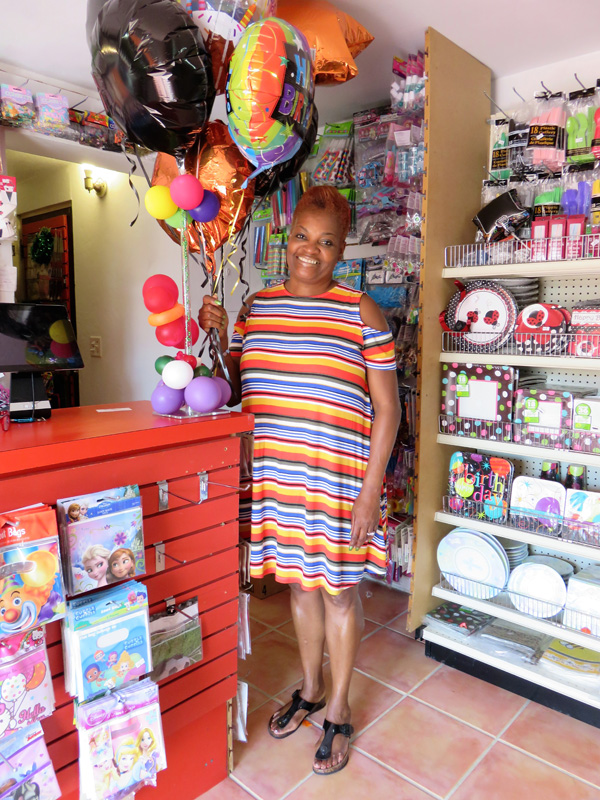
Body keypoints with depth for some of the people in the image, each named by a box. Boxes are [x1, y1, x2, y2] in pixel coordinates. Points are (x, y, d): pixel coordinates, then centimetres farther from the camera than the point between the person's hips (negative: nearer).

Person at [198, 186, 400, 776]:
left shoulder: (361, 312, -7)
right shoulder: (256, 306, 6)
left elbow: (386, 409, -7)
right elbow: (237, 386, 14)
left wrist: (370, 491, -12)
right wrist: (220, 337, -4)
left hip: (337, 480, -4)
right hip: (275, 475, 4)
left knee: (339, 589, 12)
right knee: (300, 582, 19)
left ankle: (338, 712, 35)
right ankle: (310, 689, 45)